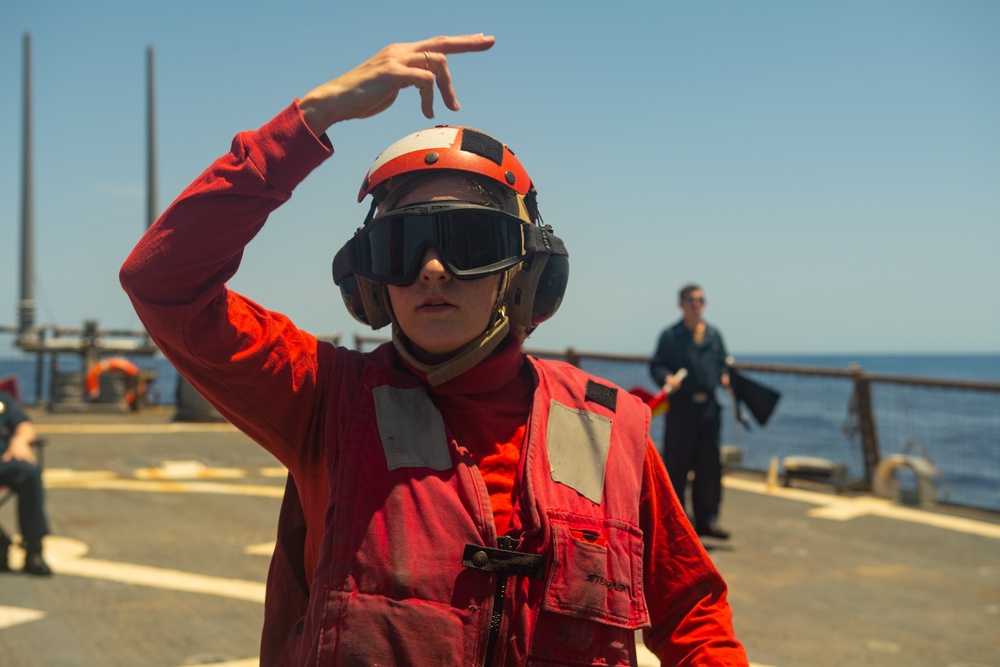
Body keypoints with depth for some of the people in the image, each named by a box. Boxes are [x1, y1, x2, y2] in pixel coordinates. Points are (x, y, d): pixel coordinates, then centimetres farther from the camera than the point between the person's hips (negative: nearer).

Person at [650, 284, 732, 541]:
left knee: (709, 465, 6)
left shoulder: (714, 335, 16)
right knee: (675, 465, 0)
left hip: (709, 406, 4)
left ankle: (706, 519, 15)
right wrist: (667, 377, -20)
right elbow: (656, 365, 0)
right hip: (681, 406, -4)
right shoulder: (670, 336, 3)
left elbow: (722, 363, 20)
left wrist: (724, 377, -1)